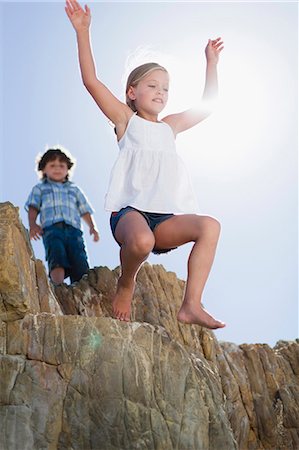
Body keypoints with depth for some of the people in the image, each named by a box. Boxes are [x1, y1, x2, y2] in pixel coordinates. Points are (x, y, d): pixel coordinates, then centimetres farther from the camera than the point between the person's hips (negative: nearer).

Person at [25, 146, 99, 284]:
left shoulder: (74, 189, 34)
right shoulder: (40, 188, 28)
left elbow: (85, 210, 26)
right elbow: (33, 208, 13)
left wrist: (92, 226, 7)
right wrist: (32, 224, -8)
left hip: (73, 228, 2)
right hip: (52, 228, -2)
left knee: (80, 265, -20)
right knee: (57, 259, -29)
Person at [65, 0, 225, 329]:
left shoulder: (169, 127, 26)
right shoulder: (126, 119, 13)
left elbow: (206, 106, 34)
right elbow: (91, 81, 3)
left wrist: (211, 63, 35)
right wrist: (82, 32, -1)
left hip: (166, 219, 5)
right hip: (130, 211, -5)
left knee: (210, 226, -23)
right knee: (141, 241, -39)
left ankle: (191, 306, -24)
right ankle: (125, 284, -4)